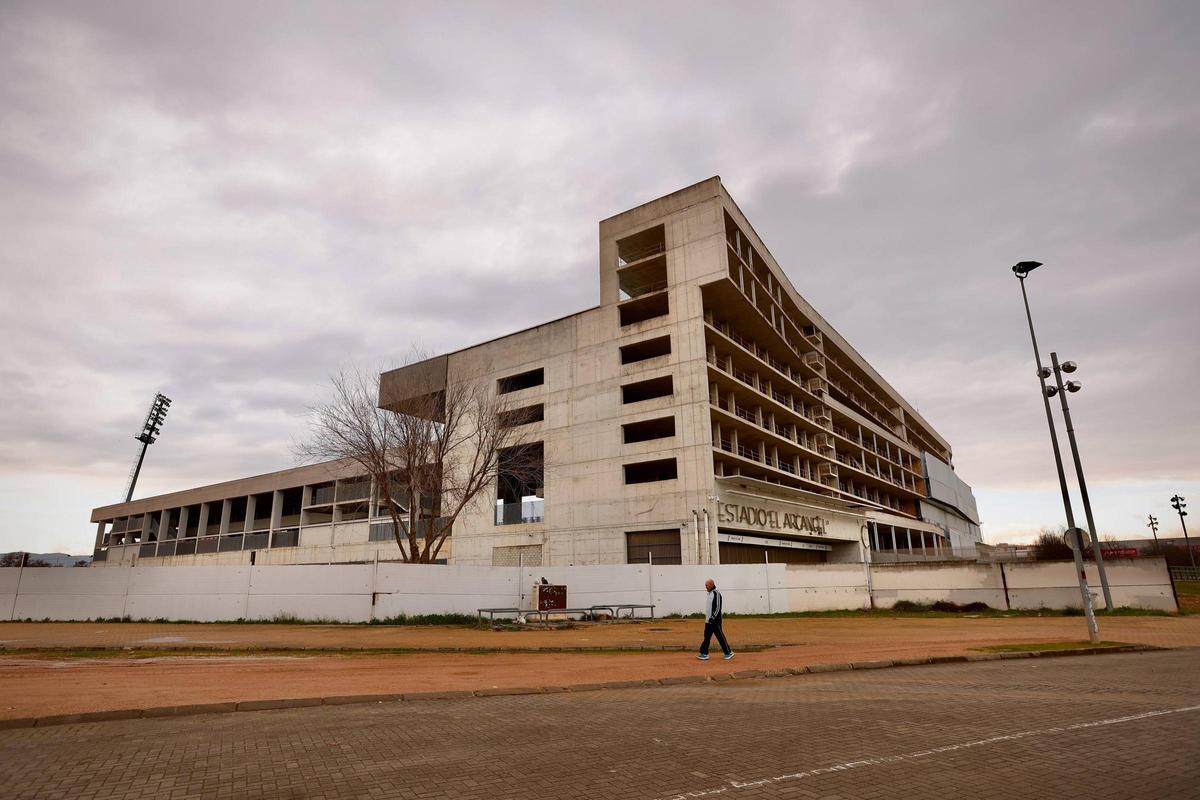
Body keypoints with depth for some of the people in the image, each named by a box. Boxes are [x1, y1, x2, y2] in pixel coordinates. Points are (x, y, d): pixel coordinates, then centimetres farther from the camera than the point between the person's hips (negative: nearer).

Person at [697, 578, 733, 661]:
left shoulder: (716, 593, -15)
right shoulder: (709, 593, 14)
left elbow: (718, 607, -20)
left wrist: (713, 618, -22)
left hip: (715, 621, -9)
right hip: (708, 620, 9)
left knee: (720, 636, -1)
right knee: (707, 636, 8)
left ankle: (728, 653, 10)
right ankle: (704, 654, 10)